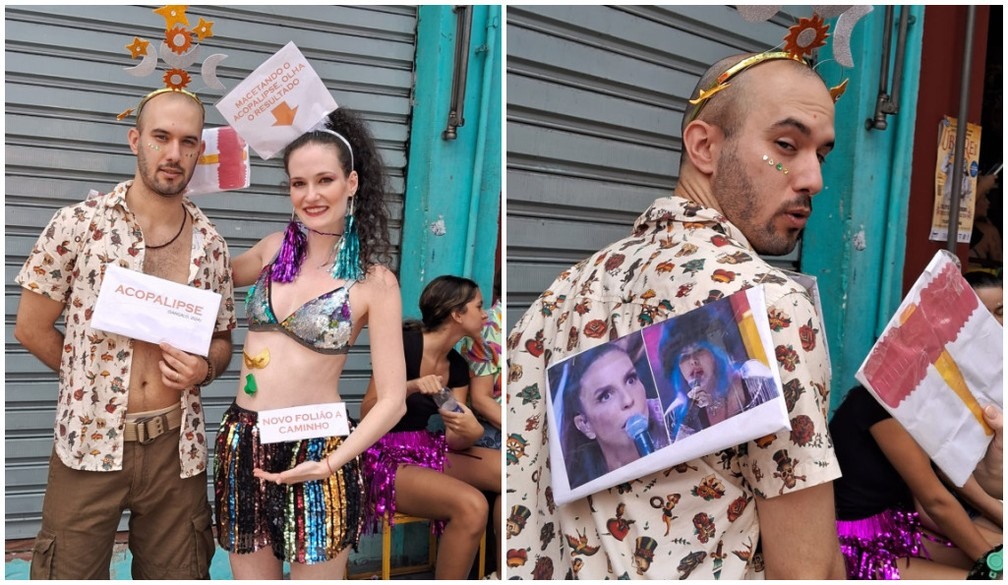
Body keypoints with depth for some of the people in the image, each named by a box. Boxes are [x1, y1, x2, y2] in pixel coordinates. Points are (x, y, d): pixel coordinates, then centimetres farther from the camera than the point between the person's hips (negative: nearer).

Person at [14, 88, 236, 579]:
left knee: (177, 573, 14)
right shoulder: (77, 225, -7)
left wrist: (202, 369, -10)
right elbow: (31, 328, 1)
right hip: (90, 444, -2)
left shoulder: (209, 244, 2)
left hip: (177, 448, 3)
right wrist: (95, 378, 5)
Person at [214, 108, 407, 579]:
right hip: (242, 443, 5)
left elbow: (392, 400, -11)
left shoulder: (374, 281, -11)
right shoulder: (275, 248, 3)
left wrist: (330, 464, -22)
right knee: (250, 573, 17)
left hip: (312, 453, -4)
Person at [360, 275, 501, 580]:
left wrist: (472, 432, -22)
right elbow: (367, 414, -14)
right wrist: (410, 387, -29)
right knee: (471, 505, -31)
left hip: (434, 453, 7)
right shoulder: (405, 344, -14)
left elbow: (452, 440, 1)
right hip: (391, 459, -7)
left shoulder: (458, 365, 6)